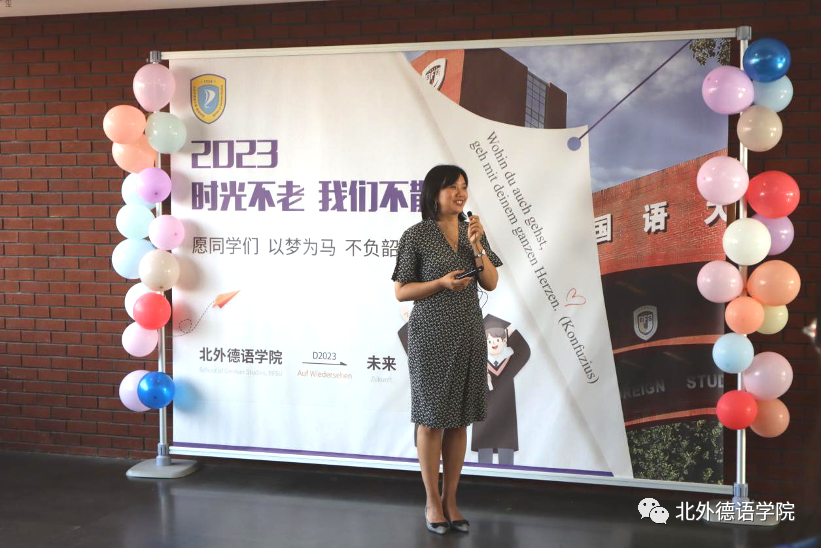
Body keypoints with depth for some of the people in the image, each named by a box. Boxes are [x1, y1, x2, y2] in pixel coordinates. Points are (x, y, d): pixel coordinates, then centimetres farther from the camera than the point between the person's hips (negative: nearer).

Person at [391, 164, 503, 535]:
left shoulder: (473, 231, 8)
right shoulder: (416, 236, -7)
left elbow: (491, 283, 6)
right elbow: (400, 292, -5)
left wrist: (476, 245, -8)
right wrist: (442, 282, -18)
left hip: (469, 335, 5)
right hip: (432, 336, -5)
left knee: (459, 420, 7)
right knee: (432, 419, 2)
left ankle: (451, 500, 16)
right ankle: (432, 501, 13)